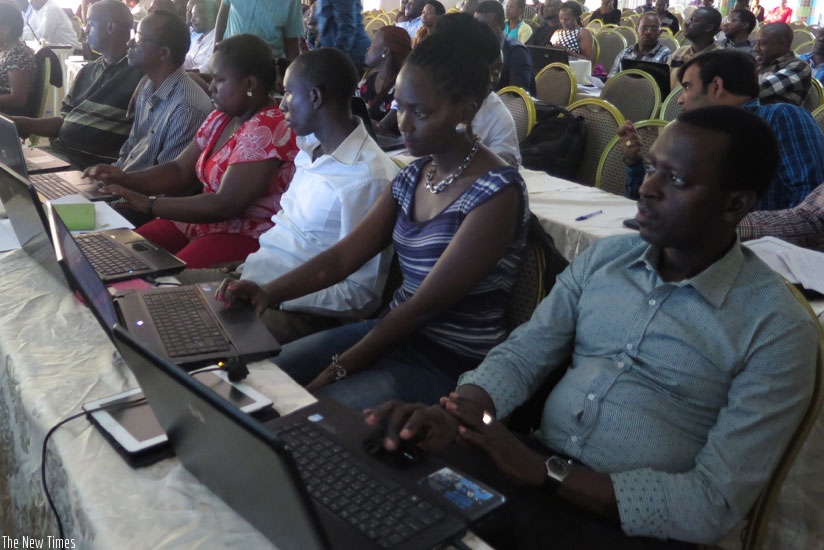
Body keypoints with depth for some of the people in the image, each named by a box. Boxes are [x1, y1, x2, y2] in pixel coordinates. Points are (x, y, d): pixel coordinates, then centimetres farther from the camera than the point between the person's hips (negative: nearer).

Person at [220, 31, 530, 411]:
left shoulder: (497, 194, -19)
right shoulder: (413, 176, 5)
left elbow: (426, 305, -20)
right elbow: (342, 257, 2)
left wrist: (338, 370, -16)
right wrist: (268, 292, -15)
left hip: (447, 365, -7)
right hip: (391, 331, 7)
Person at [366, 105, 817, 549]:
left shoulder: (777, 328, -9)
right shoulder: (604, 256, 7)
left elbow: (714, 503, -14)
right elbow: (523, 353, 4)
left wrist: (544, 473, -21)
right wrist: (453, 411, -18)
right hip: (535, 465, 4)